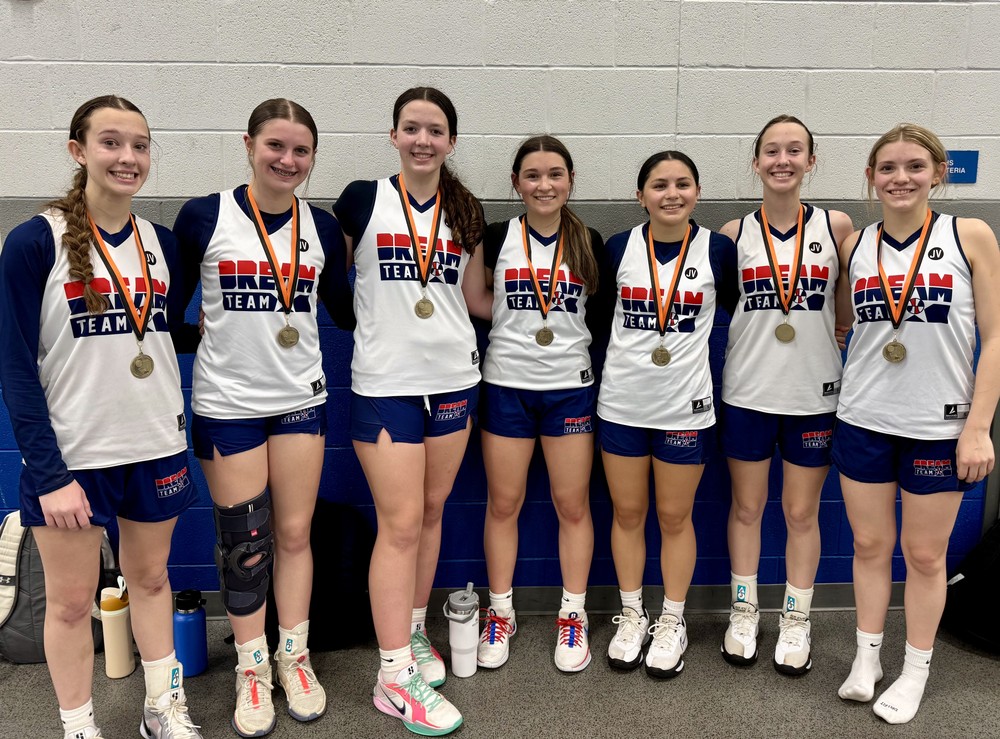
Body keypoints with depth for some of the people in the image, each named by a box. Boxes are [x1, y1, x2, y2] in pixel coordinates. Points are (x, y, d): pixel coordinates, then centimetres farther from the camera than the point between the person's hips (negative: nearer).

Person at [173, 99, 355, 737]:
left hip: (301, 398, 3)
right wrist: (211, 340, -7)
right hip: (226, 403, -2)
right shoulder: (203, 218, -6)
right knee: (243, 542, 6)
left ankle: (294, 656, 28)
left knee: (294, 533, 10)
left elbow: (345, 312, 11)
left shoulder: (322, 227, 3)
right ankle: (253, 667, 25)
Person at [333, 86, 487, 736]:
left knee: (432, 512, 12)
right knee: (401, 523, -4)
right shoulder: (363, 200, -1)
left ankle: (413, 631, 30)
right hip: (385, 383, -4)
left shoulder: (467, 212, 9)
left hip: (453, 379, 4)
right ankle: (395, 676, 5)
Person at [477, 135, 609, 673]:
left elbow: (603, 311, 9)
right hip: (506, 385, 0)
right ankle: (500, 613, 25)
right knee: (503, 503, 8)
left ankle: (573, 615, 24)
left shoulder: (590, 243, 2)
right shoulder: (496, 238, -1)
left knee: (572, 505, 7)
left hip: (571, 387, 1)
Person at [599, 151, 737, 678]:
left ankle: (672, 623, 28)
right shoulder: (618, 248, -1)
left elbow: (740, 311, 8)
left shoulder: (719, 250, -4)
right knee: (627, 513, 12)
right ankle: (631, 615, 31)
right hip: (621, 402, 2)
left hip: (685, 407, -1)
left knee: (675, 518, 10)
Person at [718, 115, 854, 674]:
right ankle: (745, 611, 30)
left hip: (814, 393, 0)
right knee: (746, 507, 12)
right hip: (748, 392, 1)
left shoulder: (836, 226, -1)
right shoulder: (735, 234, 0)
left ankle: (796, 620, 29)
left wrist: (824, 339, -4)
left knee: (802, 512, 11)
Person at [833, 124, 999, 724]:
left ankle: (916, 672, 28)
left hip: (938, 427, -2)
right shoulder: (854, 247, 2)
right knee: (870, 545, 13)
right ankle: (867, 658, 30)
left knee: (925, 555, 10)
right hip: (863, 422, 3)